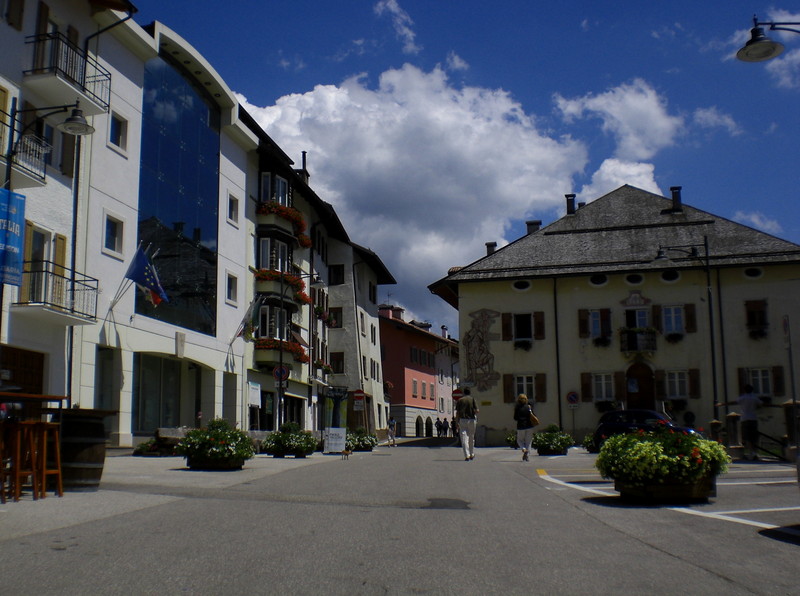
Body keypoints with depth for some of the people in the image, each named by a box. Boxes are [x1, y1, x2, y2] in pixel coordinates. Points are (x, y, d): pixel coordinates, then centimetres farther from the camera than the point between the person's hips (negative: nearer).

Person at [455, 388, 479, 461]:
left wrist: (457, 422, 6)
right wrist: (476, 417, 15)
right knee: (471, 438, 16)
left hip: (462, 420, 0)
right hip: (472, 420, 0)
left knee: (464, 438, -2)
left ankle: (467, 456, -13)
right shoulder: (472, 399, 2)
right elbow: (476, 410, -5)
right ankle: (472, 455, 26)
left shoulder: (460, 400, 5)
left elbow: (457, 412, 1)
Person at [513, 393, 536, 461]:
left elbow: (515, 418, -4)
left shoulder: (517, 408, -5)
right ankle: (526, 455, -2)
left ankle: (523, 448, -14)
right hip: (529, 426, 1)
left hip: (520, 426, -1)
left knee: (519, 440, 16)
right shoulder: (528, 407, -3)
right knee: (528, 441, 9)